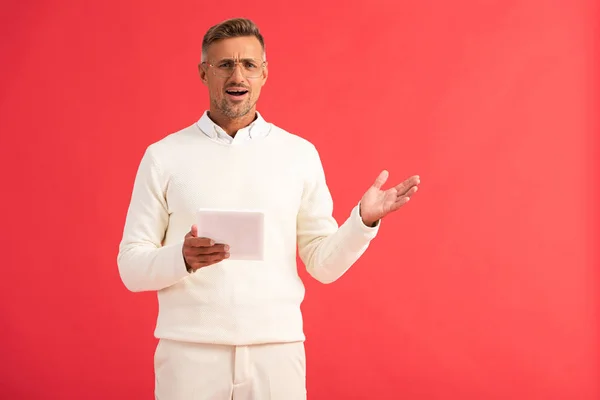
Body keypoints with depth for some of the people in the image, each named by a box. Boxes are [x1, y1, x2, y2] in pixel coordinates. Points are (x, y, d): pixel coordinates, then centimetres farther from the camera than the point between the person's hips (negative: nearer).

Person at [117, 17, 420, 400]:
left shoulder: (300, 154, 5)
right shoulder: (163, 156, 2)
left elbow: (323, 263, 5)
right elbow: (132, 267, 0)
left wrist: (364, 220, -11)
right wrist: (183, 258, -19)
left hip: (277, 349, 1)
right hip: (190, 351, -1)